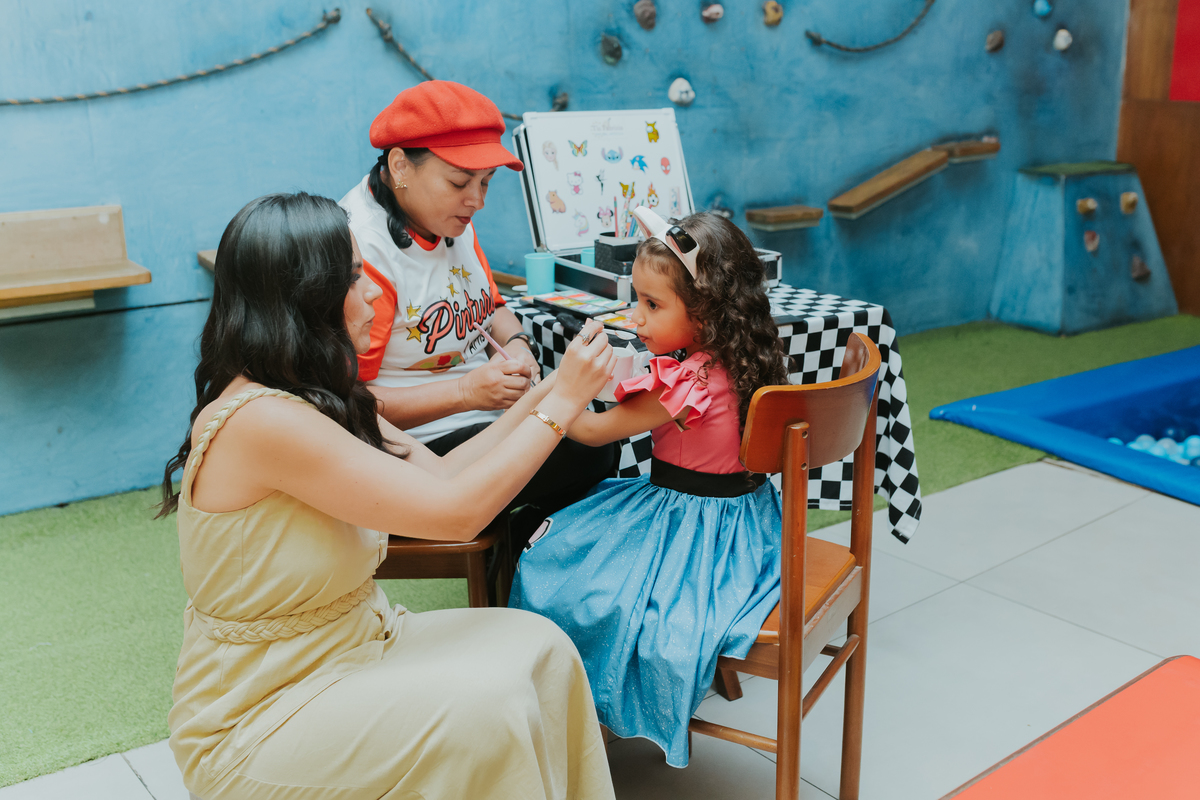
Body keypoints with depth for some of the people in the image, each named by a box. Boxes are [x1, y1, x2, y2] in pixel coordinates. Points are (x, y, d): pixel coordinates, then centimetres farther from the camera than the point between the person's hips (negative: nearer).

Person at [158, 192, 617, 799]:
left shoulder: (320, 399, 3)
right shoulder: (261, 419, -26)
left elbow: (437, 475, 4)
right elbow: (454, 513, -25)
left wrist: (544, 393, -1)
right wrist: (562, 405, -16)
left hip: (349, 646, 8)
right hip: (252, 723, -8)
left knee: (539, 649, -6)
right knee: (487, 708, -22)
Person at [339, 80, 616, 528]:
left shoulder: (447, 217, 5)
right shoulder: (359, 248, -22)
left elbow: (491, 306, 21)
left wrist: (515, 343, -2)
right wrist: (466, 391, -27)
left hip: (487, 412, 9)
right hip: (420, 444, -9)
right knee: (584, 455, -21)